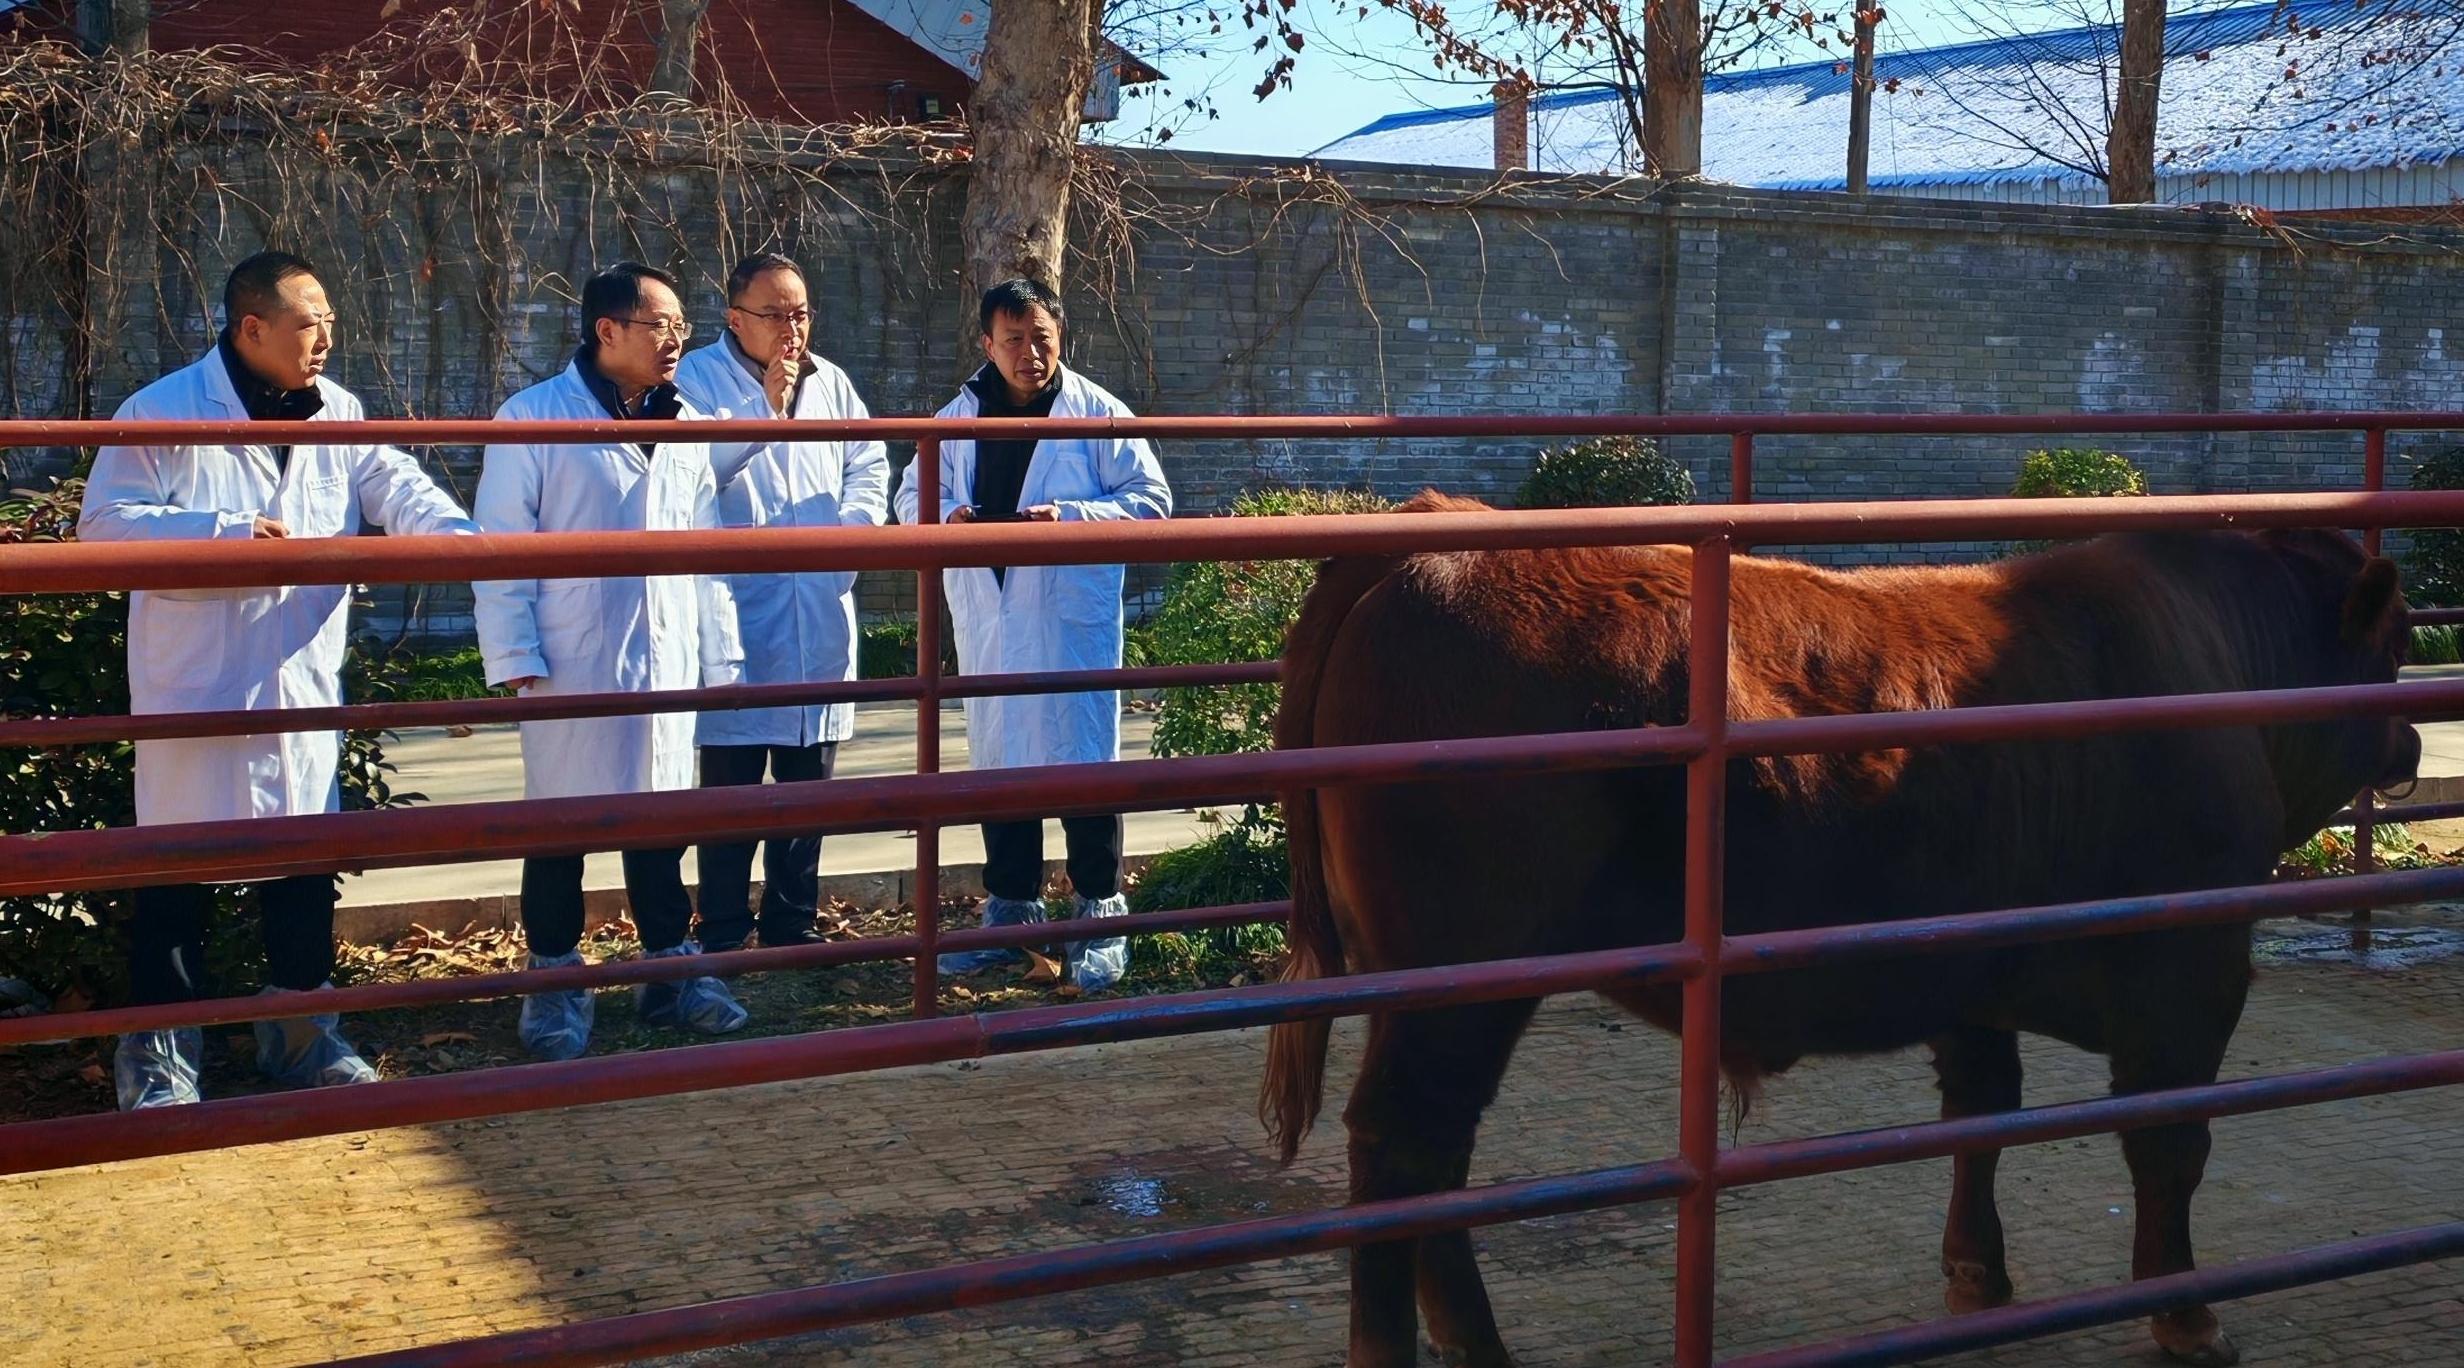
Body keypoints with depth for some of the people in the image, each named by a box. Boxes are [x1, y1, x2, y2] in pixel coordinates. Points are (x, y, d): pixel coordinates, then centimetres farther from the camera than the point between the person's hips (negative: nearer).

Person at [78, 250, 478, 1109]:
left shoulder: (337, 413, 7)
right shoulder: (162, 413, -9)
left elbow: (394, 486, -6)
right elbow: (103, 528, -12)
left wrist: (459, 540, -26)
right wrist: (223, 534, -22)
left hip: (303, 685, 5)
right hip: (194, 691, -5)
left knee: (306, 862, 13)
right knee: (179, 872, 2)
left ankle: (300, 1030, 28)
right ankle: (157, 1053, 14)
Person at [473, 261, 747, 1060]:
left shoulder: (684, 428, 10)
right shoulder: (534, 418, -6)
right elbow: (502, 547, -8)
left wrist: (720, 656, 9)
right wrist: (515, 657, -12)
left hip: (666, 663, 4)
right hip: (570, 667, -4)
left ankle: (671, 966, 22)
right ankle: (555, 983, 17)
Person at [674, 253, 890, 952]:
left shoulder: (831, 383, 14)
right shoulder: (699, 378, -5)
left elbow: (869, 465, 16)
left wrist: (857, 522, -4)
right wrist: (765, 407, -23)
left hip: (820, 614, 6)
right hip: (737, 614, -5)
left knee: (808, 779, 13)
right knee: (730, 783, 0)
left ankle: (794, 923, 24)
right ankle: (723, 935, 10)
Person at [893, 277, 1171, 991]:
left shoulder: (1097, 411, -2)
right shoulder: (958, 417, 9)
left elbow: (1150, 498, -3)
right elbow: (913, 494, 16)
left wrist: (1070, 517, -18)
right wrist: (947, 516, -8)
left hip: (1074, 618, -4)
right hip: (988, 617, 4)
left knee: (1083, 759, 0)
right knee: (996, 763, 12)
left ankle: (1100, 915, 12)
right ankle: (1010, 909, 25)